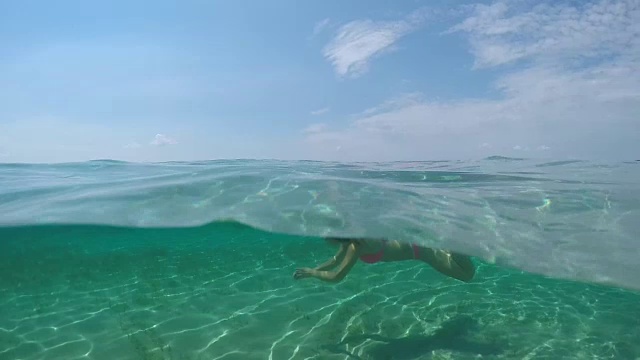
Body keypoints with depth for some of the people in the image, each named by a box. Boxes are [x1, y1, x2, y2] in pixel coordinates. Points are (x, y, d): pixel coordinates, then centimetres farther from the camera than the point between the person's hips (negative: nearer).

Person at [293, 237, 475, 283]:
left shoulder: (356, 245, -33)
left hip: (419, 249, -8)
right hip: (411, 240, 8)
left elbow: (337, 276, -30)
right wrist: (314, 269, 4)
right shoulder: (350, 237, -7)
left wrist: (311, 272, -18)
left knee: (467, 275, 5)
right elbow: (336, 259, 10)